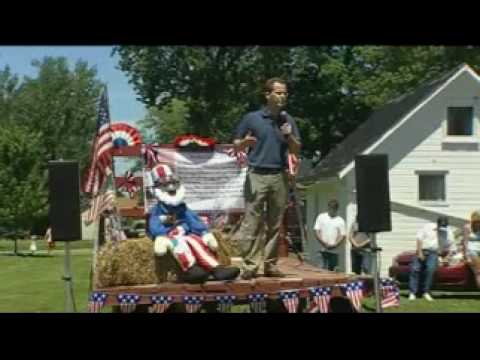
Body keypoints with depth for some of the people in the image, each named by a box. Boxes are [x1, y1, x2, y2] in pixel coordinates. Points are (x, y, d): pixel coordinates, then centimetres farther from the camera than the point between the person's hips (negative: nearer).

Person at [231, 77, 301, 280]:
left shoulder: (288, 120, 12)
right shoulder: (252, 118, 3)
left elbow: (296, 150, 14)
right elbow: (236, 145, 6)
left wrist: (290, 137, -5)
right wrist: (245, 143, -16)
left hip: (280, 177, 4)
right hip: (257, 175, -3)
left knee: (275, 224, 5)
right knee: (251, 223, -8)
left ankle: (270, 265, 11)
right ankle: (250, 266, -7)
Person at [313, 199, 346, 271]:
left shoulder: (340, 221, 5)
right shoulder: (321, 217, 4)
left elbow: (343, 235, 2)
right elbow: (317, 231, 0)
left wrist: (335, 245, -13)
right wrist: (323, 243, -11)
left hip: (334, 249, 1)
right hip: (323, 249, -1)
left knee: (331, 269, 4)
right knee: (324, 268, -7)